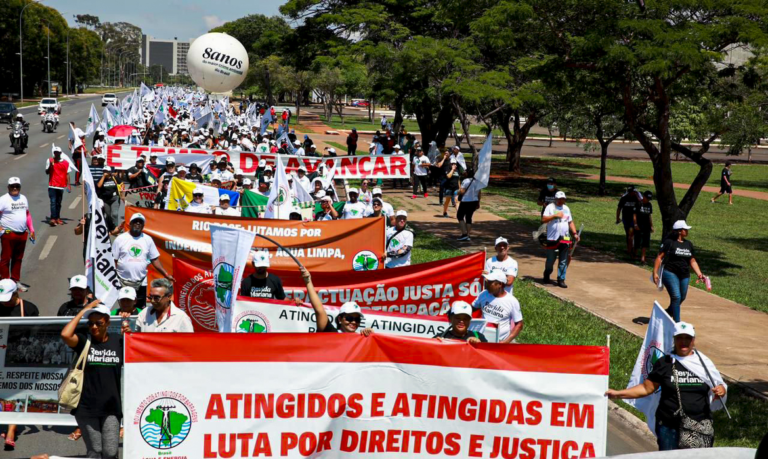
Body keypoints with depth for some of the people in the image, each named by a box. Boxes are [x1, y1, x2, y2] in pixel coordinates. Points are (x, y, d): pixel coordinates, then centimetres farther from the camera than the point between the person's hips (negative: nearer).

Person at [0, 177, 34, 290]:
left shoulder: (23, 198, 12)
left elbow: (27, 214, 19)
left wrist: (31, 230, 14)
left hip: (22, 234, 6)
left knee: (18, 259, 14)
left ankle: (16, 281, 23)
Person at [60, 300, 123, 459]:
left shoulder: (118, 342, 6)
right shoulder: (84, 341, 0)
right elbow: (65, 335, -18)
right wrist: (84, 310, -10)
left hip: (111, 408, 1)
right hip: (87, 408, -1)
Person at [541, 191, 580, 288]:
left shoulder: (566, 209, 16)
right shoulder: (550, 207, 0)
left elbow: (570, 222, 18)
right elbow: (543, 219, -10)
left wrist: (575, 233, 7)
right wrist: (555, 215, -19)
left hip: (565, 239, 4)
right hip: (552, 239, -4)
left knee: (563, 261, 2)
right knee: (550, 260, 6)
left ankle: (561, 280, 7)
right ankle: (546, 277, 25)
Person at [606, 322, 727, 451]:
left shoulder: (704, 363, 5)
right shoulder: (664, 363, 2)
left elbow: (719, 387, 15)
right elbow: (646, 388, 6)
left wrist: (721, 391, -9)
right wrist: (618, 394, -1)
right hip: (669, 427, -1)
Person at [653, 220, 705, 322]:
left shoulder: (689, 244, 14)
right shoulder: (669, 242, -5)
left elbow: (693, 261, 17)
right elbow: (659, 257, -6)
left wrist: (699, 274, 6)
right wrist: (655, 272, -13)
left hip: (684, 275, 7)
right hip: (670, 273, -6)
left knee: (682, 298, 11)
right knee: (676, 297, -15)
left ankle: (666, 313, 36)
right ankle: (677, 322, -10)